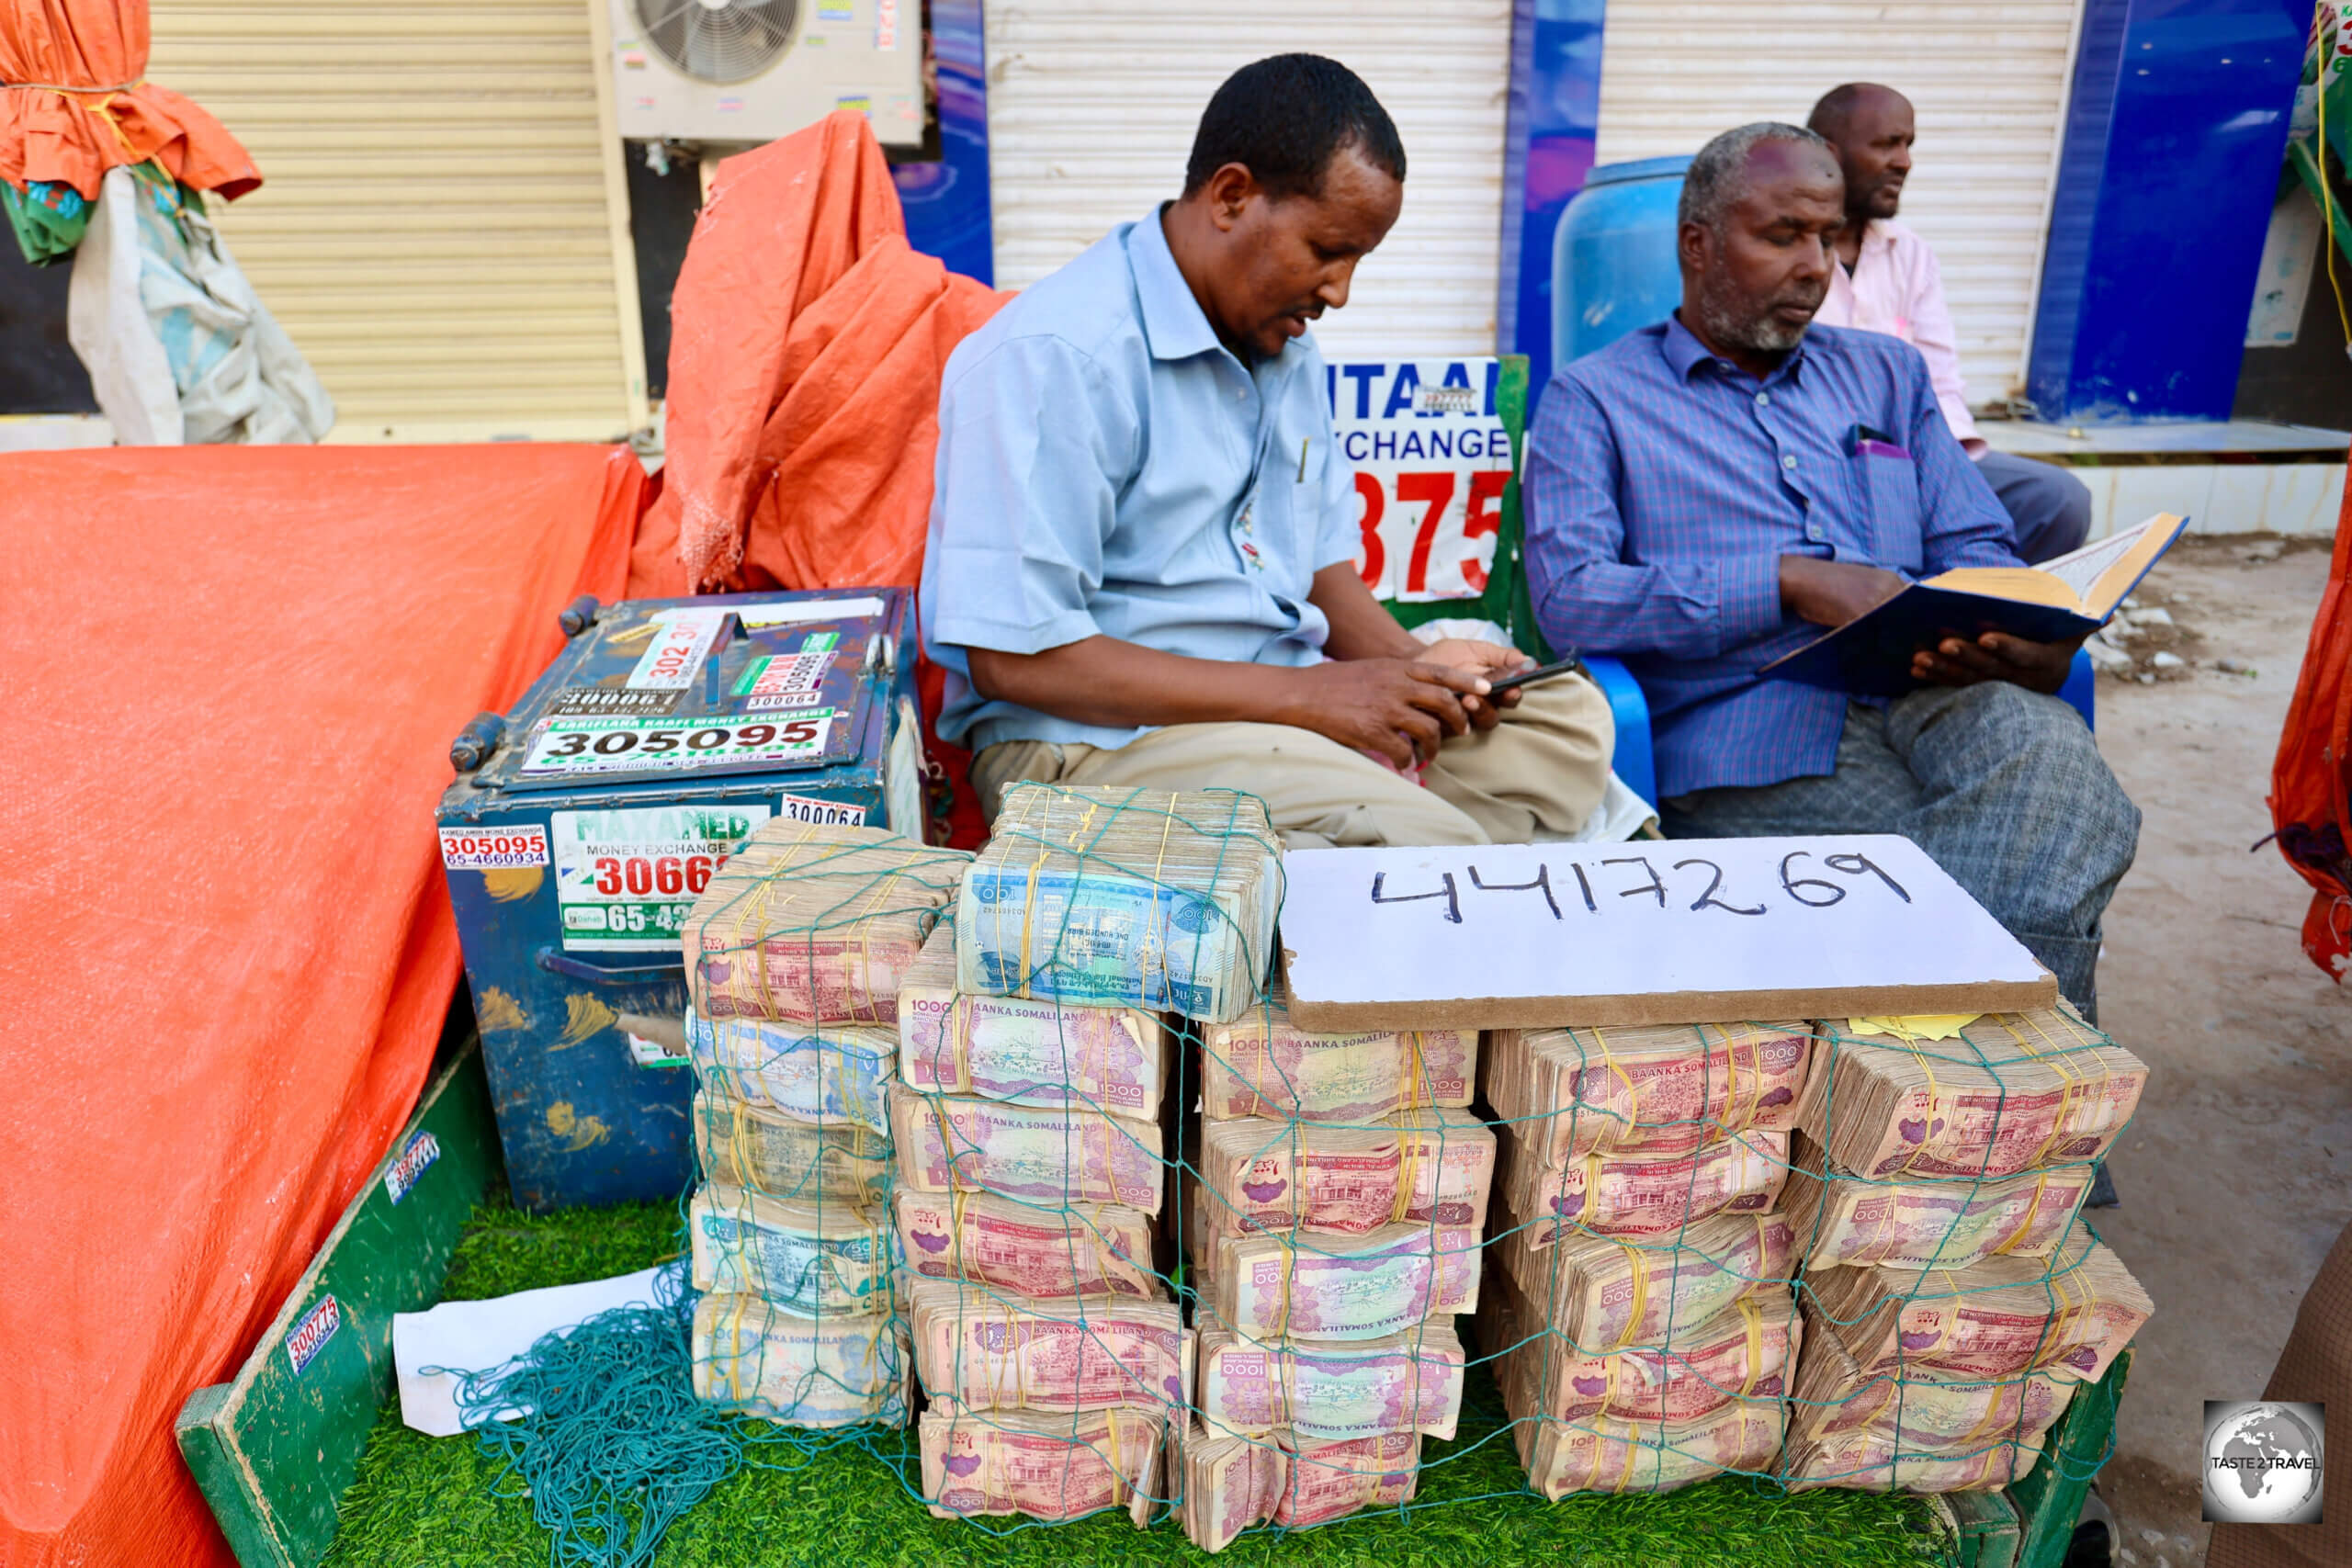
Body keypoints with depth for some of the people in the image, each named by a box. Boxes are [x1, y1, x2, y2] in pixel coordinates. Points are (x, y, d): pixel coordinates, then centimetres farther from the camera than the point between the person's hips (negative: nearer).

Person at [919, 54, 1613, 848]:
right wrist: (1306, 695, -22)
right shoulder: (1056, 355, -16)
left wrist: (1411, 664, -1)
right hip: (1093, 736, -9)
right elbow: (1015, 657, -21)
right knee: (1419, 840, -29)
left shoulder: (1285, 349, 14)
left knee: (1567, 711, 0)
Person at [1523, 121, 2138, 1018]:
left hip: (1918, 700, 5)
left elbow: (1978, 553, 20)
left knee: (2043, 742, -33)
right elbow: (1568, 596, -5)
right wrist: (1791, 582, -13)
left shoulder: (1886, 375, 28)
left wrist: (1980, 636, -7)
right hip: (1740, 731, -4)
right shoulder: (1595, 398, 12)